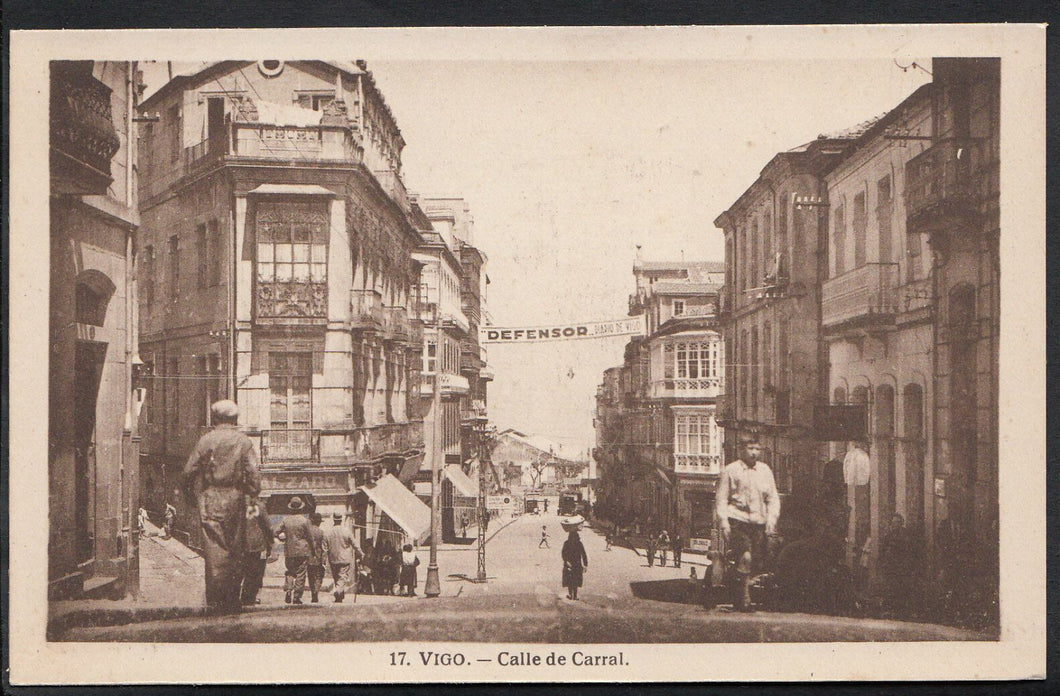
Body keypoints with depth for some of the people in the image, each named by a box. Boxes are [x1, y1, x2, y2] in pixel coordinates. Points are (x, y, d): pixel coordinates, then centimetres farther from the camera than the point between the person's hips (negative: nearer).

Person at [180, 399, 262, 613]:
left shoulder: (205, 440, 1)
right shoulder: (244, 441, 3)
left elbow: (188, 473, 2)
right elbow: (253, 473, -2)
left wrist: (191, 495, 15)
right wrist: (254, 494, 12)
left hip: (210, 501, -1)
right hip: (236, 500, 1)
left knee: (214, 549, -2)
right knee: (235, 550, 8)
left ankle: (215, 601, -6)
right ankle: (232, 600, 12)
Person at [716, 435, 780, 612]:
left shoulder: (765, 470, 14)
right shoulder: (731, 470, 3)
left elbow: (773, 498, 17)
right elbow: (721, 498, 2)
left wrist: (772, 517, 3)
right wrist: (723, 521, -7)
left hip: (758, 522, 4)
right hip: (737, 520, -4)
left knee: (757, 559, 0)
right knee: (745, 556, -19)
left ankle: (738, 597, 19)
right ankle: (745, 598, -7)